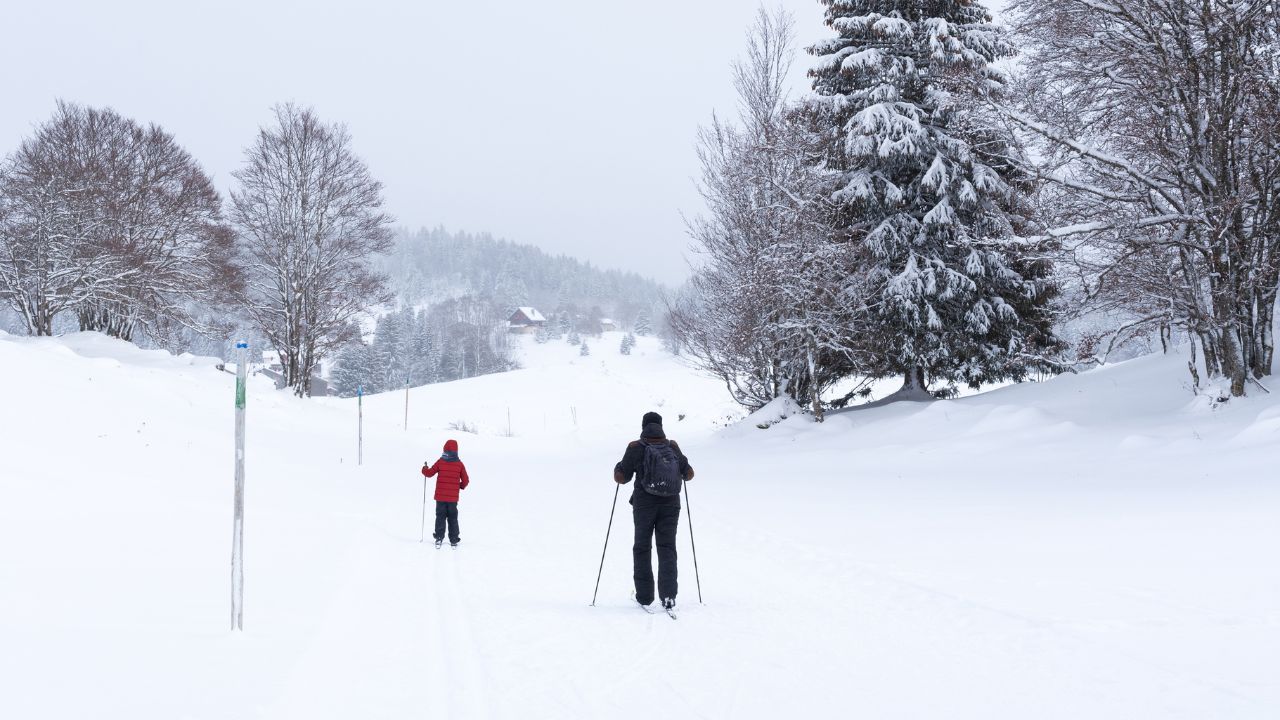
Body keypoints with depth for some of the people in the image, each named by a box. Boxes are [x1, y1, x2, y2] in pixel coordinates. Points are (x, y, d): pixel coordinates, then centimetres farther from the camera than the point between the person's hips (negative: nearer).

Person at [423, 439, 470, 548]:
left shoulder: (440, 462, -6)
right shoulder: (459, 464, -4)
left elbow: (429, 473, 0)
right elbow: (466, 480, -1)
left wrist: (425, 468, 22)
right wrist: (462, 486, 21)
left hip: (440, 496, 0)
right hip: (453, 497, 0)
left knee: (440, 517, 10)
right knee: (453, 518, 10)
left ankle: (439, 538, 5)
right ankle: (454, 540, 9)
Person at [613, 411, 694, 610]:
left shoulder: (635, 448, -7)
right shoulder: (673, 447, 0)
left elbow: (620, 478, -4)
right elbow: (689, 474, 10)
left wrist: (618, 466, 17)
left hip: (644, 505, -2)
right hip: (670, 504, 2)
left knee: (642, 548, 13)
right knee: (667, 548, 7)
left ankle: (644, 596, 14)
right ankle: (668, 594, -10)